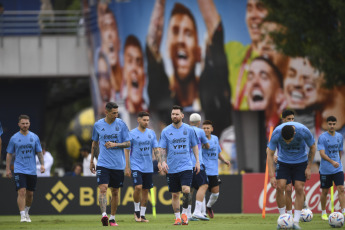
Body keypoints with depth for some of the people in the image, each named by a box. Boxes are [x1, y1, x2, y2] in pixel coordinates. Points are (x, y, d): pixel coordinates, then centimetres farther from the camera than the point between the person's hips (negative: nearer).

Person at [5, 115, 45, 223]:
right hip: (19, 170, -3)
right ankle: (23, 215, -16)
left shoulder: (34, 137, 6)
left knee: (30, 193, 9)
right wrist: (7, 169, 2)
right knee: (22, 192, -15)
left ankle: (26, 211, 33)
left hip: (32, 170, 3)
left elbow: (39, 152, 12)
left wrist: (42, 164, -1)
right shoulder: (14, 138, 1)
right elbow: (9, 154, 7)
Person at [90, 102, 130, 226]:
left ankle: (112, 218, 18)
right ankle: (104, 215, -27)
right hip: (103, 163, -1)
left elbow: (128, 143, 1)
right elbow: (94, 143, 16)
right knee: (103, 188, -17)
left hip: (118, 164, 1)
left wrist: (115, 144, -15)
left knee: (115, 192, 7)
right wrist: (91, 161, 18)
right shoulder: (98, 125, 3)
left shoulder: (121, 124, 1)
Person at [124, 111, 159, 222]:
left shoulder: (151, 133, 8)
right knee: (138, 187, -19)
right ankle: (136, 210, 1)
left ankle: (142, 215, 13)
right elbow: (126, 150, -1)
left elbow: (156, 149, 10)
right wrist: (127, 167, -5)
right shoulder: (132, 134, -3)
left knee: (145, 190, 5)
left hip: (148, 167, 4)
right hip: (136, 166, -4)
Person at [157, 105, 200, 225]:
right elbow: (162, 149, 3)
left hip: (186, 167, -1)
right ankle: (177, 217, 15)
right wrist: (163, 162, -12)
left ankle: (185, 213, 1)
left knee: (186, 190, -18)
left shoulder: (189, 130, 4)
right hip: (171, 168, 1)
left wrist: (197, 161, 6)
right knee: (175, 194, 4)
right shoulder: (166, 131, 3)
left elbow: (195, 146, 12)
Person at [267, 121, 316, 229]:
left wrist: (308, 168, -7)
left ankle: (296, 221, -7)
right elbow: (270, 154, -19)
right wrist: (272, 176, -24)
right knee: (280, 187, -14)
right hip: (283, 161, 1)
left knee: (299, 188, -11)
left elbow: (312, 148, -8)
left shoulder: (303, 131, -28)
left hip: (300, 162, 0)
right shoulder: (276, 133, -27)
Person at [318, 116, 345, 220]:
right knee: (325, 191, 7)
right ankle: (323, 212, 22)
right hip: (325, 170, -3)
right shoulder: (322, 137, -10)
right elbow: (322, 153, -19)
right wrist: (332, 162, -33)